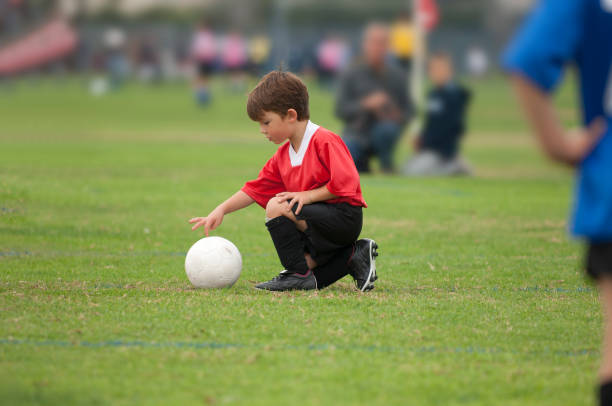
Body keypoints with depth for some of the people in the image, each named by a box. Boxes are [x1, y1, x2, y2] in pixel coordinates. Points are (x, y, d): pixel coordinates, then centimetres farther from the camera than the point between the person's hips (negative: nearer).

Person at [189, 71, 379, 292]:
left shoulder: (324, 141, -14)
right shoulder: (282, 157, 13)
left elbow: (346, 183, -21)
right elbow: (256, 189, 13)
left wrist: (307, 195, -20)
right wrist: (221, 210, 4)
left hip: (344, 216, -9)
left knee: (277, 207, -23)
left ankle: (298, 274, -16)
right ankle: (354, 255, 9)